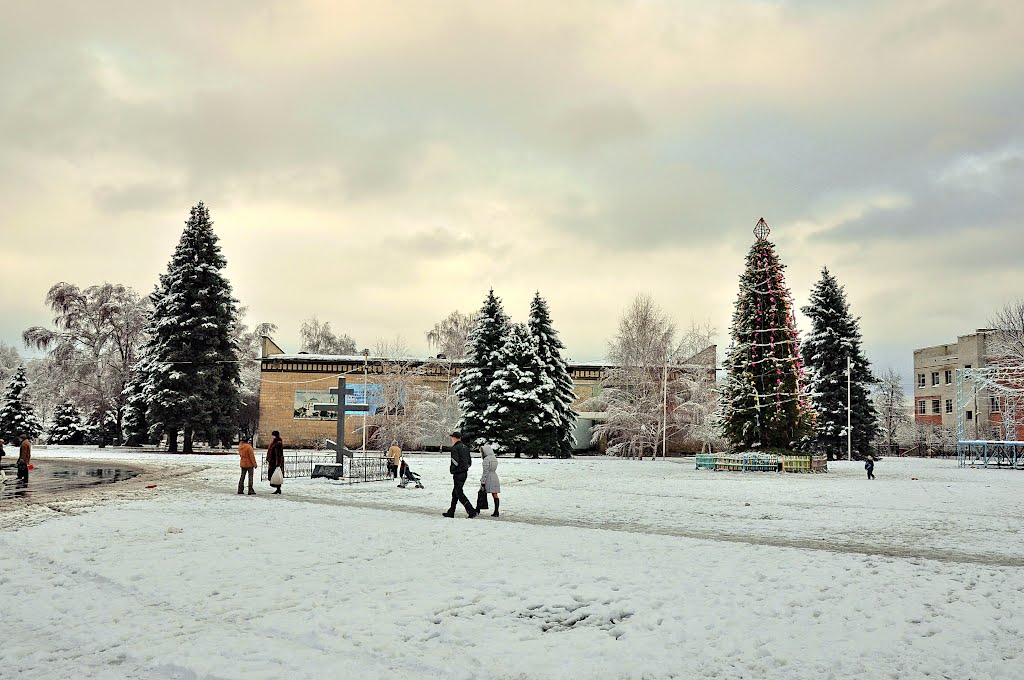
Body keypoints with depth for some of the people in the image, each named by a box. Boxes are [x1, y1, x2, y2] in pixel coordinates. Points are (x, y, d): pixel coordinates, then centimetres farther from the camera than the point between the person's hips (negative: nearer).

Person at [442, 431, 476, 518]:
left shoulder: (455, 448, -14)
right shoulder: (465, 447, 13)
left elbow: (455, 461, -21)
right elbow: (470, 461, 15)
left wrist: (451, 469, -5)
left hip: (458, 474, -9)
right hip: (465, 473, 9)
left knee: (459, 494, -6)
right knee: (455, 493, 16)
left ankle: (472, 511, -13)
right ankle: (451, 512, 22)